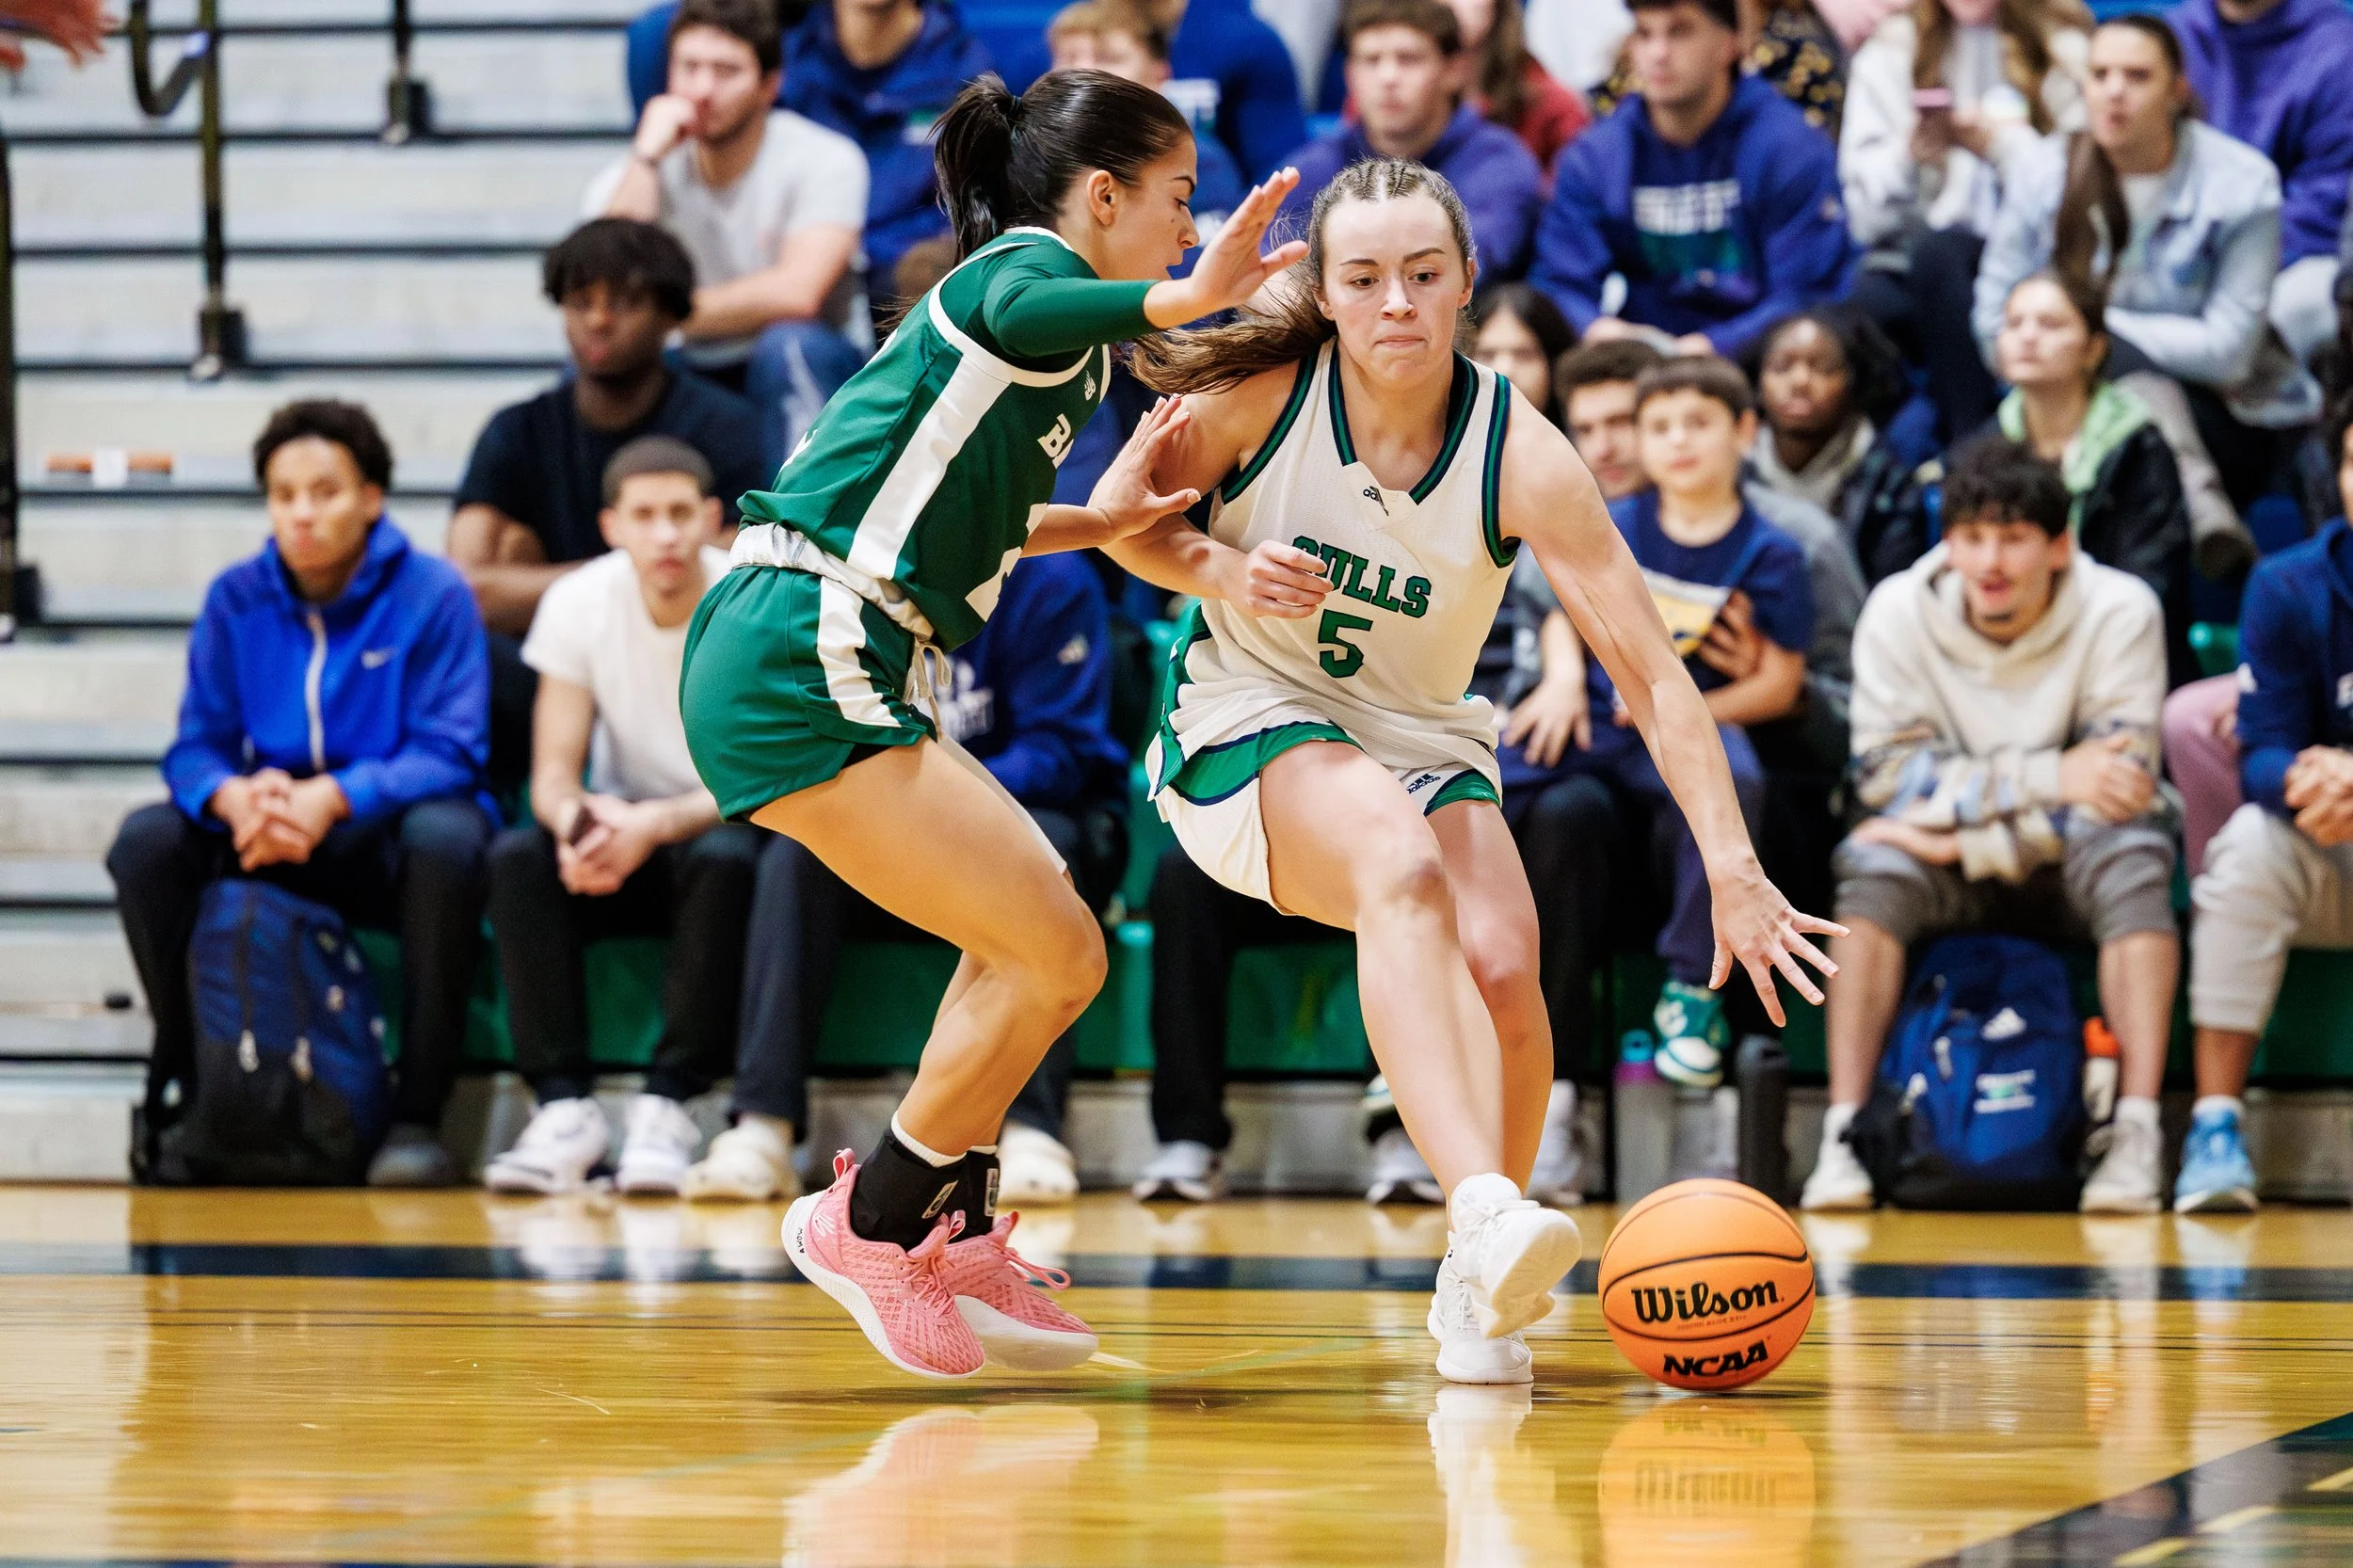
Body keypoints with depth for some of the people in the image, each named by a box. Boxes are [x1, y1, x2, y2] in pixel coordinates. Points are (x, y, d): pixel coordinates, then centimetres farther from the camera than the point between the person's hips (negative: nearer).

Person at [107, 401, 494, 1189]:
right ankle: (190, 1087, -12)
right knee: (145, 841, -22)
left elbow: (449, 753, -14)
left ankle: (417, 1116, -31)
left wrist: (333, 798, -31)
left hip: (384, 836, -3)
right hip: (266, 843, 4)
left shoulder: (431, 594, -8)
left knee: (445, 836, -37)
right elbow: (197, 746, 0)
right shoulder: (236, 599, 3)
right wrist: (235, 798, -26)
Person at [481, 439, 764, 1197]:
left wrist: (655, 824, -34)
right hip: (626, 822, 3)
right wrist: (578, 821, -32)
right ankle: (564, 1106, -29)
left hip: (725, 824, -3)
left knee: (721, 858, -37)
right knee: (518, 858, -28)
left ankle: (668, 1106, -32)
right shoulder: (578, 604, -7)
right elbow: (554, 772, -7)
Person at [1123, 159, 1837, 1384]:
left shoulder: (1520, 457, -16)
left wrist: (1734, 871, -29)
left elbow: (1651, 673, -20)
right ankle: (1480, 1209, -56)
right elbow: (1126, 522, 2)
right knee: (1402, 866, -35)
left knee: (1502, 964, -26)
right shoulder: (1264, 394, -14)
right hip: (1250, 729, -2)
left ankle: (1479, 1289, -1)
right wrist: (1220, 568, -20)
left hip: (1425, 743, 2)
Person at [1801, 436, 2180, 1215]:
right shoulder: (1899, 611, -11)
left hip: (2071, 865, -1)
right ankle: (1842, 1136, -33)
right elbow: (1886, 772, -16)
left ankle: (2137, 1137, -39)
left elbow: (2122, 785, -21)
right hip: (1955, 884, 1)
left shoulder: (2120, 612, -16)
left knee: (2134, 854, -33)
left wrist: (1967, 840, -26)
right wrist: (2049, 778, -26)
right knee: (1875, 864, -29)